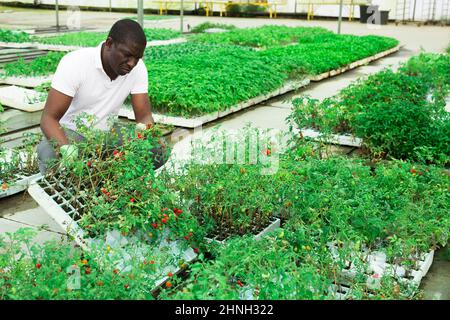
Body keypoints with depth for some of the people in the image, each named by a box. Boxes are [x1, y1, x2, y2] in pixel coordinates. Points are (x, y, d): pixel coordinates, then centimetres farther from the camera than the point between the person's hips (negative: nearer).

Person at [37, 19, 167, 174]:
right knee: (49, 154, -37)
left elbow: (144, 116, -10)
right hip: (70, 132, -3)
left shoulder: (138, 68, -12)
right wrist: (66, 149, -46)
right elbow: (49, 118, -26)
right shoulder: (75, 63, -24)